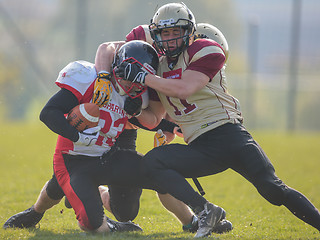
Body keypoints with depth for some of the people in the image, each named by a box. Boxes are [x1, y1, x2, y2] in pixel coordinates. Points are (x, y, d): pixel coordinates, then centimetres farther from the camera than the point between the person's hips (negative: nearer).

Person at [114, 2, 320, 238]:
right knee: (152, 161, -19)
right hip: (201, 147, 5)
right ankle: (206, 211, -19)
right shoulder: (159, 69, 16)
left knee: (273, 189, -19)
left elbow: (183, 89, -18)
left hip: (229, 135, -5)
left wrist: (141, 77, -14)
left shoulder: (206, 51, -3)